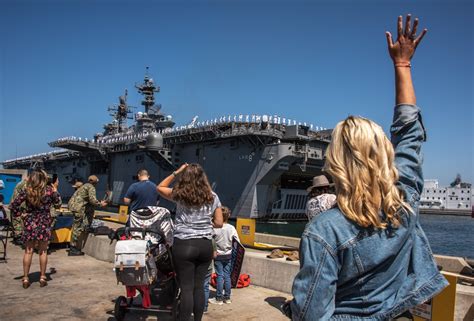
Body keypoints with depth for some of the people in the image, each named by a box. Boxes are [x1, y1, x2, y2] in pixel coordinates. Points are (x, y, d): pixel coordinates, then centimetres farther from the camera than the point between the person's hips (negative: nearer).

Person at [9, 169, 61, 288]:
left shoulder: (26, 190, -6)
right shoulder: (49, 190, -7)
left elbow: (13, 205, -10)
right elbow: (57, 201, 12)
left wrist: (20, 214, 3)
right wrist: (55, 190, 24)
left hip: (29, 224, 1)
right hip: (44, 224, 0)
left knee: (28, 251, 9)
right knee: (43, 251, 9)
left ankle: (25, 278, 14)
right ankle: (42, 277, 14)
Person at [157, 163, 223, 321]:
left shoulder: (180, 195, -4)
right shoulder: (213, 197, 3)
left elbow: (160, 188, 14)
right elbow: (219, 223, 5)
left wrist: (176, 172, 12)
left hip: (184, 245, -3)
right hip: (205, 245, 3)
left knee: (187, 287, 1)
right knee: (199, 286, 13)